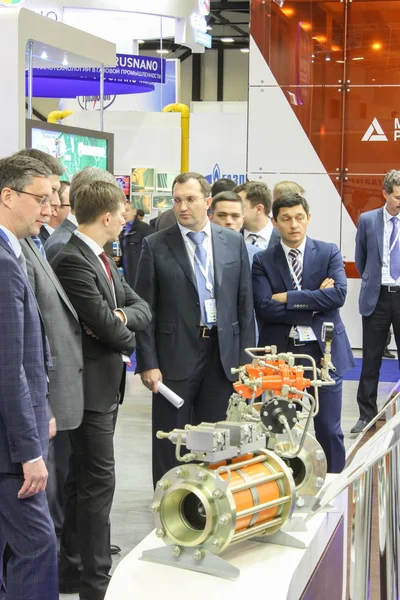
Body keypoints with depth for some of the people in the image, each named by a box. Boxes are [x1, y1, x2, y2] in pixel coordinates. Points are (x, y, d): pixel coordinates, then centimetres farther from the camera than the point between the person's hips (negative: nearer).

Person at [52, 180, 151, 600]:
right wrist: (125, 338, -1)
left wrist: (121, 316, -12)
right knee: (98, 482, -5)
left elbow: (142, 310, 10)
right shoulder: (72, 261, -18)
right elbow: (107, 326, -22)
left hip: (107, 385, 10)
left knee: (83, 481, 15)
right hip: (91, 387, -10)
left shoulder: (100, 259, 13)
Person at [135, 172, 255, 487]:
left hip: (222, 354, 2)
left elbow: (245, 304, 7)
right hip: (176, 357, -2)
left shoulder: (234, 242, 5)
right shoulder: (156, 245, -2)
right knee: (171, 440, 5)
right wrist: (148, 363, -9)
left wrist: (245, 359, 2)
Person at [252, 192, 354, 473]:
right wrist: (314, 302, -13)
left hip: (323, 351, 0)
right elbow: (265, 308, -11)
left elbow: (339, 294, -13)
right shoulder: (263, 260, 2)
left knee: (329, 430, 5)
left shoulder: (329, 252, 3)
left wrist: (289, 298, -14)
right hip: (281, 352, 0)